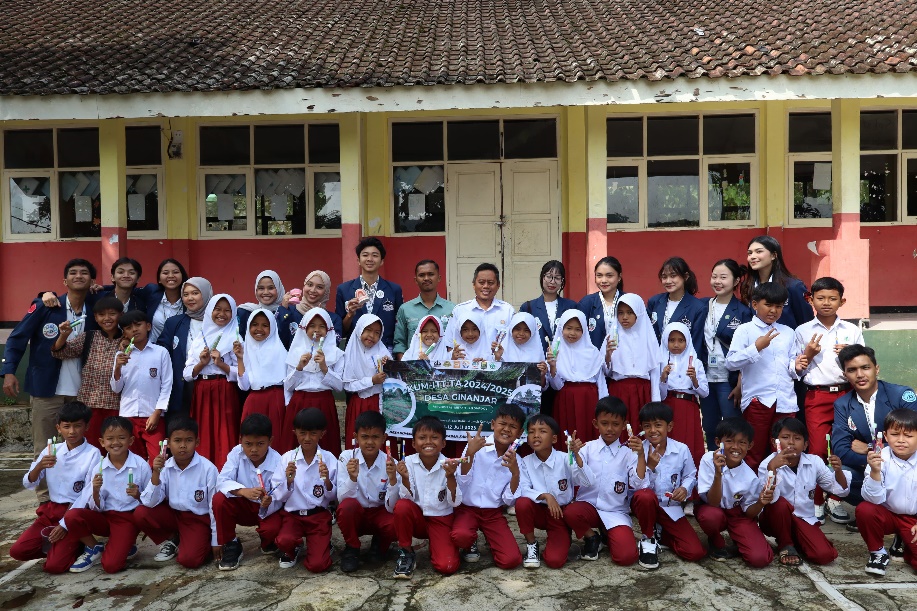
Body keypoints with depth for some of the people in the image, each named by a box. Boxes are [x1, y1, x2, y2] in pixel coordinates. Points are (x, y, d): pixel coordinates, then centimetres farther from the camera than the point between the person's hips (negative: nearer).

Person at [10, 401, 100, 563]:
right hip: (51, 510, 6)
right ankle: (58, 545, 13)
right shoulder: (52, 450, 3)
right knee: (17, 551, -8)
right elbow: (28, 484, 4)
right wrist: (39, 466, -17)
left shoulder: (92, 454, -13)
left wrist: (65, 525, -17)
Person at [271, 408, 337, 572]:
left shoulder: (329, 459, -5)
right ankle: (293, 549, 7)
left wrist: (327, 481, -19)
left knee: (317, 565, -17)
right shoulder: (287, 458, -4)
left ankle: (323, 545, 18)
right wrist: (289, 481, -21)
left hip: (319, 515, -1)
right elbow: (279, 497, -3)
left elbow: (334, 497, 0)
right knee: (284, 541, -31)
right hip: (292, 514, 1)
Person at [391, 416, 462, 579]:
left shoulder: (449, 465, -13)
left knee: (447, 566, -21)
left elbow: (455, 503, -17)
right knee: (402, 506, -31)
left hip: (441, 520, -1)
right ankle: (406, 552, -7)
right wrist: (405, 479, -30)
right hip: (417, 518, 1)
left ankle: (434, 544, 14)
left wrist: (450, 477, -33)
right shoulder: (408, 463, -10)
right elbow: (407, 499, -13)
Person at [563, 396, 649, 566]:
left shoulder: (628, 453, 0)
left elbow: (639, 484, -13)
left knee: (626, 556, -21)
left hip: (616, 511, 0)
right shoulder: (588, 448, 0)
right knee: (569, 513, -33)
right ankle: (591, 537, 2)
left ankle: (609, 535, 16)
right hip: (588, 505, 0)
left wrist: (641, 454, -23)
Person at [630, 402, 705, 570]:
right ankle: (648, 539, -10)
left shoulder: (682, 449, -8)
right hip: (645, 503, -2)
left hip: (671, 507, 2)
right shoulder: (638, 451, -13)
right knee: (645, 495, -40)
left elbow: (690, 476, 5)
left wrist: (685, 489, -16)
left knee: (695, 552, -13)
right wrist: (650, 466, -32)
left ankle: (658, 533, 17)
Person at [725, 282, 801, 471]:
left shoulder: (787, 332, 16)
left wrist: (795, 366, -4)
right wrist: (756, 347, -17)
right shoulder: (745, 330, 1)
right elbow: (730, 363, -10)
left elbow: (789, 365, 17)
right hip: (757, 400, -4)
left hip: (785, 401, 4)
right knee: (754, 454, 5)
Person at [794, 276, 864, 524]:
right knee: (818, 451, -3)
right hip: (817, 397, -1)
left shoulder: (852, 331, 6)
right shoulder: (802, 331, 2)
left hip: (846, 395, 2)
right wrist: (808, 354, -12)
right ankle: (817, 502, 12)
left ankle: (835, 500, 21)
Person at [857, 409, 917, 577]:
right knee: (864, 510, -31)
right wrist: (875, 472, -38)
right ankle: (877, 552, -4)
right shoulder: (881, 458, -17)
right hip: (888, 514, 0)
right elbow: (874, 499, -23)